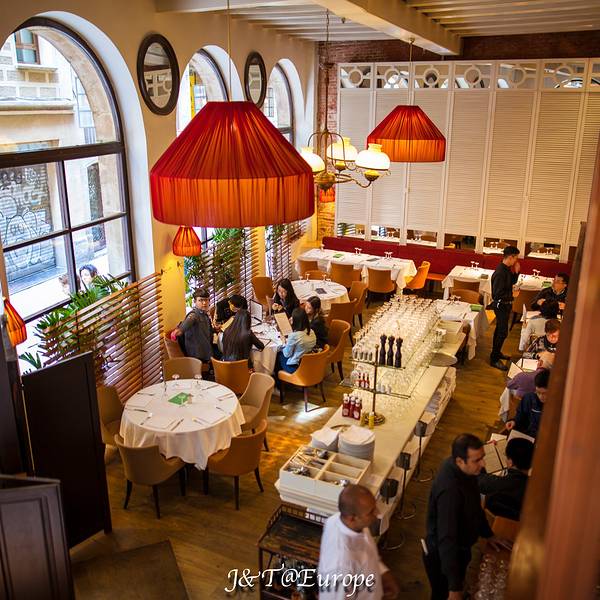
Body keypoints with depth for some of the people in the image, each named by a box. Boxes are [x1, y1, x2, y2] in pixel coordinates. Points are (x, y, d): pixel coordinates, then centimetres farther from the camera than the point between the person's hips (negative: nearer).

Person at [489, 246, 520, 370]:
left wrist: (516, 272, 2)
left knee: (500, 329, 22)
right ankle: (494, 359, 1)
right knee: (503, 332, -7)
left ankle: (496, 352, 37)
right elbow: (497, 293, -28)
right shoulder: (500, 272, -27)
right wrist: (512, 295, -23)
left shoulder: (507, 269, 2)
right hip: (500, 304, -10)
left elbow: (512, 282, 17)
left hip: (505, 304, 10)